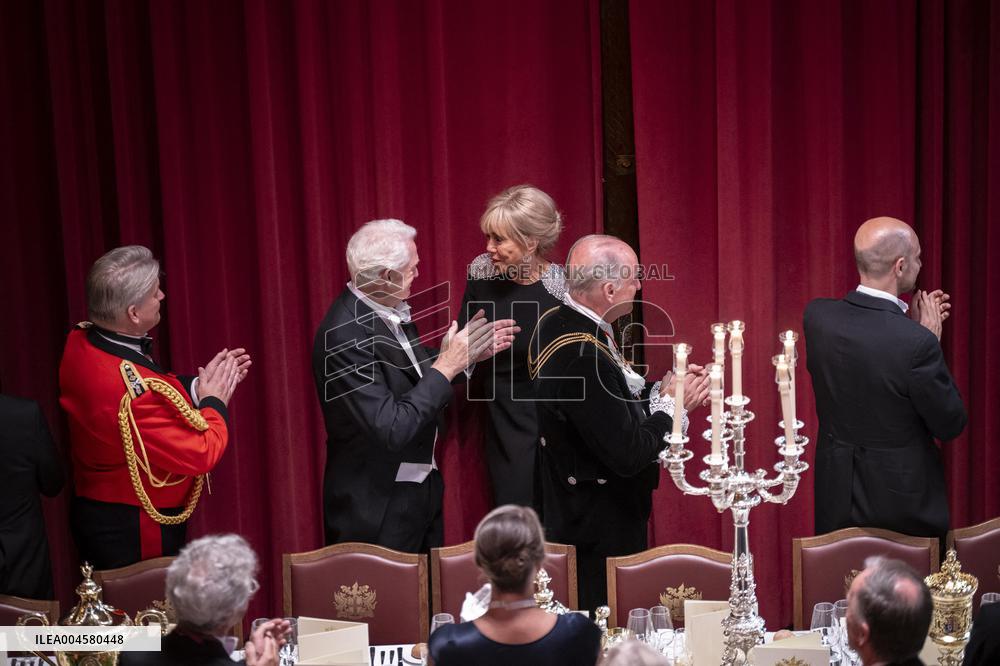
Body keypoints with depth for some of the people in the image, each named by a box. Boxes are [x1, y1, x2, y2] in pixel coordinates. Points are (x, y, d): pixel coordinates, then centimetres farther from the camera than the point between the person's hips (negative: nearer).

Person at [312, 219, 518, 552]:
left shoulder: (389, 311, 0)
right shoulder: (345, 335, -26)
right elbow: (392, 429, -28)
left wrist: (466, 354, 2)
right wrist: (447, 366, -23)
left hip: (420, 487, 9)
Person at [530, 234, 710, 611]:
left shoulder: (556, 325, 1)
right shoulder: (584, 355, -29)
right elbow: (628, 456, -26)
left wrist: (659, 391, 2)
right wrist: (671, 405, -11)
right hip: (602, 534, -10)